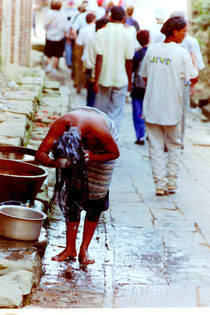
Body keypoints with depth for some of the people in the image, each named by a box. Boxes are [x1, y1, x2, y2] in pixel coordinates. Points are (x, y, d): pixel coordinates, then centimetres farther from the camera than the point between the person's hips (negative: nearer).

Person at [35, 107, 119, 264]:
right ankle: (70, 248, -2)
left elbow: (115, 153, -23)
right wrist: (54, 163, -55)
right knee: (72, 193, -8)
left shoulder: (99, 131, -44)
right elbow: (40, 154, -35)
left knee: (96, 194, -8)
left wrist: (92, 157, -39)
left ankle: (84, 249, -2)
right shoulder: (60, 126, -39)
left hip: (101, 147, -2)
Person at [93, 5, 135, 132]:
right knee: (116, 114, 4)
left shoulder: (101, 33, -5)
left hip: (104, 78, 1)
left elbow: (99, 58, -9)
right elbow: (129, 62, -1)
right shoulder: (127, 35, -5)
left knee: (101, 111, 14)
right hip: (121, 79, -1)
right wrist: (129, 81, 10)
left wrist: (96, 80, -5)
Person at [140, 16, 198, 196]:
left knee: (156, 147, 7)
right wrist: (194, 63, 9)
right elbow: (194, 78, -8)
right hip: (172, 108, -2)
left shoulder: (152, 50, 2)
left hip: (151, 107, 3)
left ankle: (160, 183, 2)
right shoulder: (181, 53, -11)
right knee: (174, 146, 15)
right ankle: (172, 181, 15)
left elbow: (145, 76, 10)